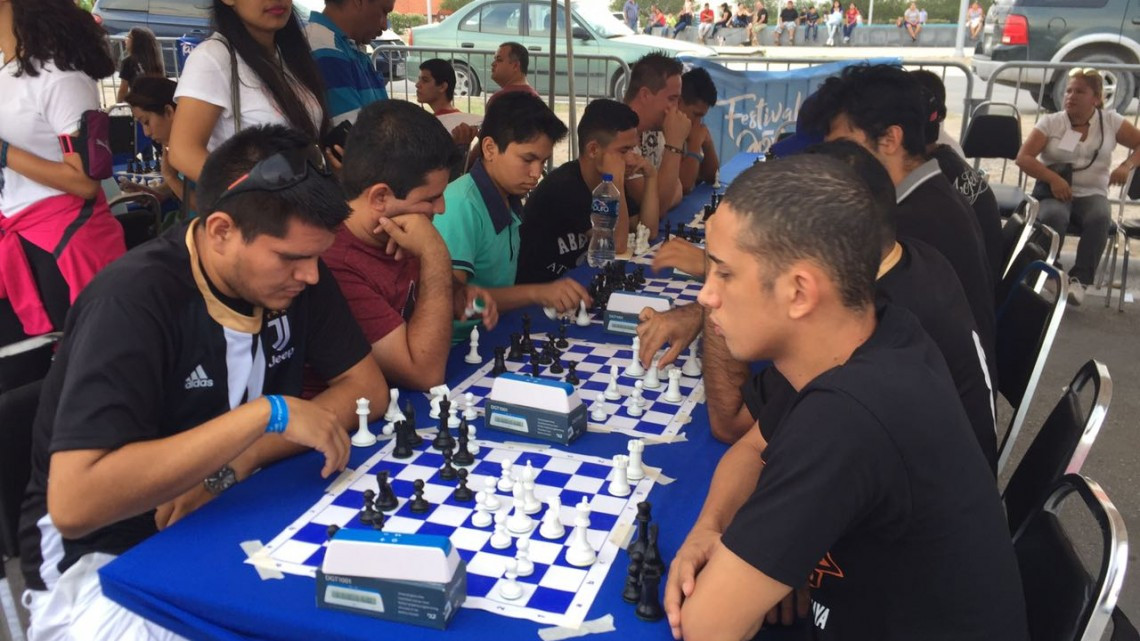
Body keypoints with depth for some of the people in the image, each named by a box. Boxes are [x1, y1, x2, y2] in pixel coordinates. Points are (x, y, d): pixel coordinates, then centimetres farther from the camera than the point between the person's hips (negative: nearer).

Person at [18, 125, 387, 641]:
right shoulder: (135, 300, -24)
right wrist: (268, 412, -33)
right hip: (108, 552, -5)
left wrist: (234, 467, -18)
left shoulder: (294, 275, -6)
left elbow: (367, 389, -5)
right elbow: (72, 503, -31)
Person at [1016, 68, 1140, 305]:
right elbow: (1023, 157, -6)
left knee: (1100, 218, -34)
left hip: (1092, 194, 1)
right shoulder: (1051, 122, 2)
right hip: (1055, 192, -1)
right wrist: (1053, 178, -19)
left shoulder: (1110, 121, 7)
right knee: (1053, 216, -37)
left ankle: (1079, 278, -24)